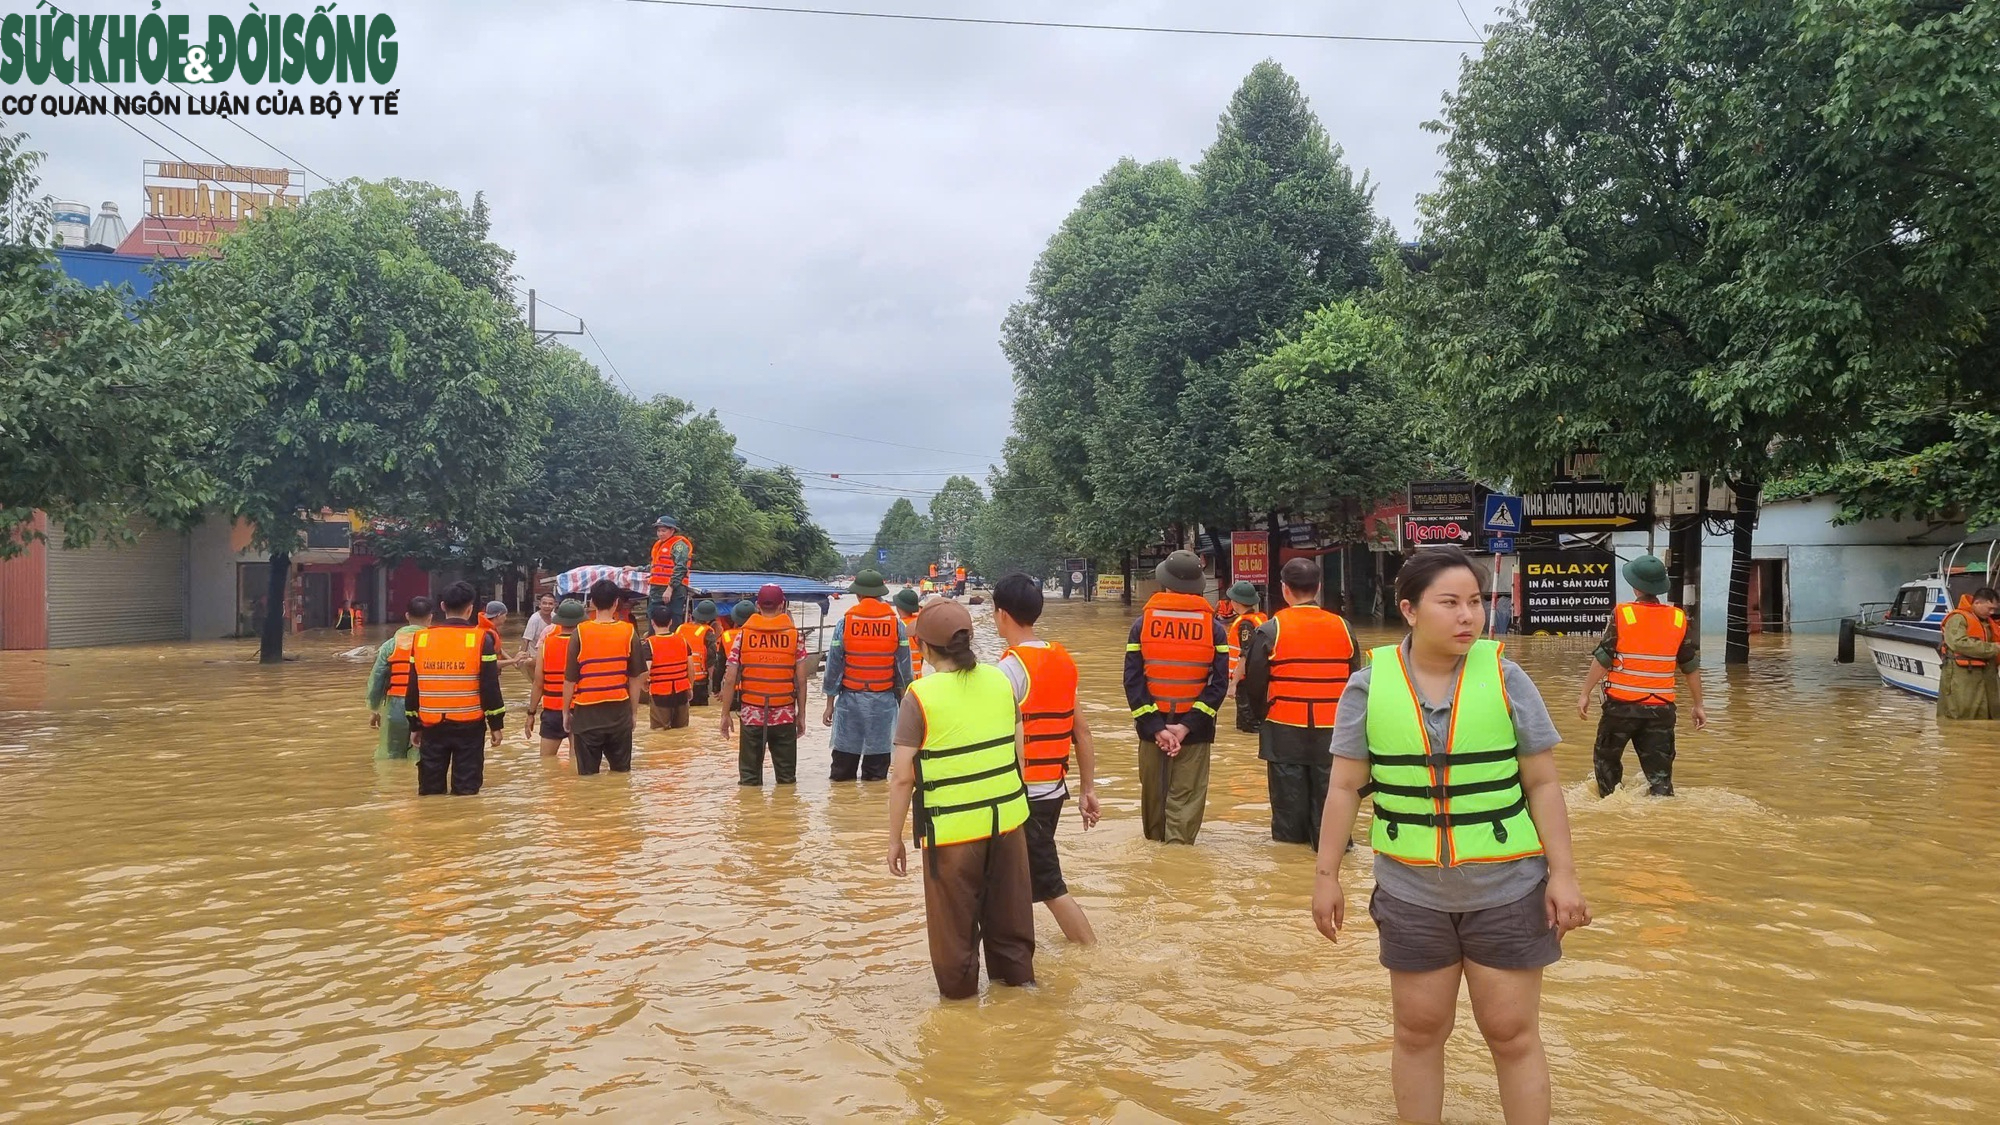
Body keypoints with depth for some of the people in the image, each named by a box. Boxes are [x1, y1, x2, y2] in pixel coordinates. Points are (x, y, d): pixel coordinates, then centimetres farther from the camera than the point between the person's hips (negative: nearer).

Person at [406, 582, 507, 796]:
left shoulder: (421, 639, 4)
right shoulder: (481, 639, -6)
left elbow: (413, 687, 9)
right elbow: (490, 687, -7)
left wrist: (415, 725, 18)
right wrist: (496, 724, 1)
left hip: (432, 725, 3)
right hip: (469, 725, -3)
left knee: (430, 790, 11)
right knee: (466, 789, 2)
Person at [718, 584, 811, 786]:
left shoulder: (743, 635, 0)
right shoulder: (793, 635, 0)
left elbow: (730, 680, -3)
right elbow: (801, 680, -1)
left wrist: (725, 714, 5)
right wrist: (801, 713, 8)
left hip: (752, 714, 0)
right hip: (785, 714, 0)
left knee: (749, 778, 7)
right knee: (786, 777, 9)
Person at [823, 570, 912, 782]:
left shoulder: (845, 623, -3)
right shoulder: (896, 624, -1)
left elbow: (834, 665, 0)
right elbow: (904, 668, 2)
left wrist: (829, 703, 8)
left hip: (850, 698, 0)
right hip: (883, 700, 1)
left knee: (845, 751, 7)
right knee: (878, 752, 5)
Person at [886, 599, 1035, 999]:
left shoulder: (920, 696, -14)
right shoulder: (999, 680, 0)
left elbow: (902, 776, -13)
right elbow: (1020, 752, 7)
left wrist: (895, 839, -4)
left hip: (952, 830, -4)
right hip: (1007, 818, 5)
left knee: (954, 920, 13)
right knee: (1007, 907, 21)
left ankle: (959, 991, 25)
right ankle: (1016, 974, 35)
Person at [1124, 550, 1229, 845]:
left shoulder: (1143, 623, -2)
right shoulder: (1212, 627, -2)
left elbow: (1132, 681, -9)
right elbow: (1219, 683, -10)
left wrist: (1155, 726, -11)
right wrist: (1187, 726, -14)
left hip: (1152, 723, 2)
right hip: (1194, 727, -1)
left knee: (1153, 792, 16)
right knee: (1186, 797, 1)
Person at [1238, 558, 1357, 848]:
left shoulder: (1271, 631, -8)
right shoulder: (1342, 628, 2)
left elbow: (1254, 682, -4)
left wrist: (1259, 715, 13)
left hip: (1285, 729, -2)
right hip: (1331, 729, 2)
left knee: (1289, 792, 8)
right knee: (1327, 790, 8)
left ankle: (1291, 837, 16)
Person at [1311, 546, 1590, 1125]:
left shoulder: (1504, 676, -7)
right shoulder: (1369, 684, -7)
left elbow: (1543, 783, -2)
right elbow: (1345, 788, -1)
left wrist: (1562, 873, -6)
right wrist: (1326, 874, -1)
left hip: (1506, 889, 0)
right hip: (1412, 893, 1)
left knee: (1514, 1035, 8)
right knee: (1418, 1032, 13)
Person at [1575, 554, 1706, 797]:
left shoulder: (1622, 615, -10)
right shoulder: (1678, 619, 1)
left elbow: (1602, 659, -9)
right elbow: (1691, 667, 7)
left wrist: (1585, 693, -1)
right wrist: (1698, 705, 17)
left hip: (1622, 705, -2)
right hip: (1661, 708, 2)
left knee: (1606, 757, 18)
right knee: (1659, 767, 5)